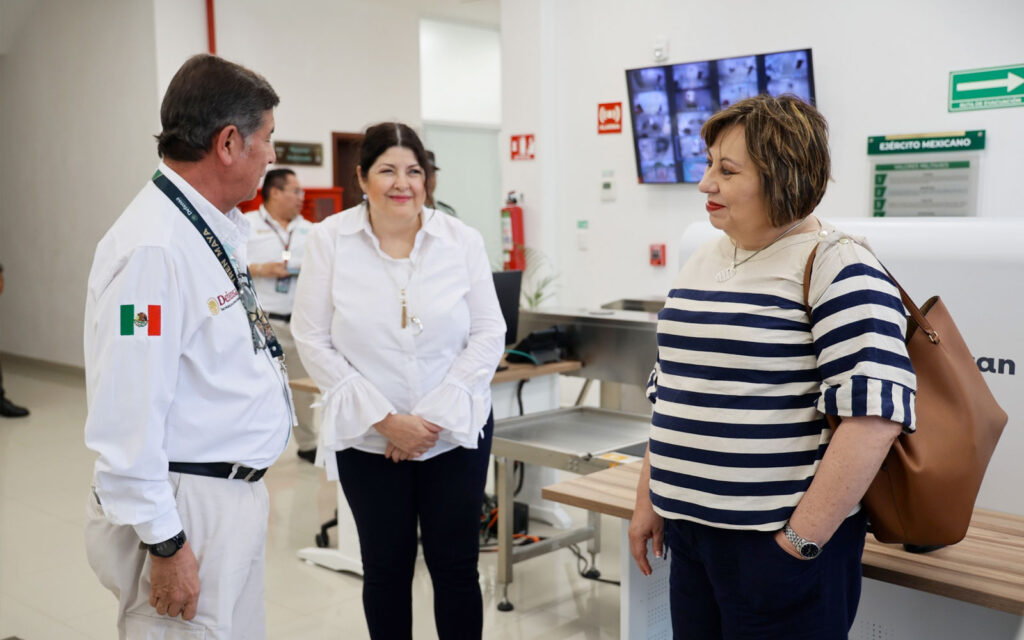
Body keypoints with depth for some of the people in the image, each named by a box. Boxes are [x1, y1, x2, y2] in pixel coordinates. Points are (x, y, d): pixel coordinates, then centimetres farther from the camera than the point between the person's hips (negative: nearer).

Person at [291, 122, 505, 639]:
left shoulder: (462, 241, -4)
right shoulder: (330, 239, -6)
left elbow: (488, 335, -3)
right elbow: (313, 341, -7)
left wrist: (434, 417, -11)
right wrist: (384, 419, -13)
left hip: (455, 433, 1)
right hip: (368, 439, 0)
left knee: (455, 567, 7)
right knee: (386, 568, 12)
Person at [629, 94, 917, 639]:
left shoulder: (838, 271, -12)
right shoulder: (701, 264, 11)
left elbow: (875, 413, -21)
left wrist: (800, 540, -19)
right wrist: (648, 501, 16)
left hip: (780, 541, -7)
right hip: (688, 530, 7)